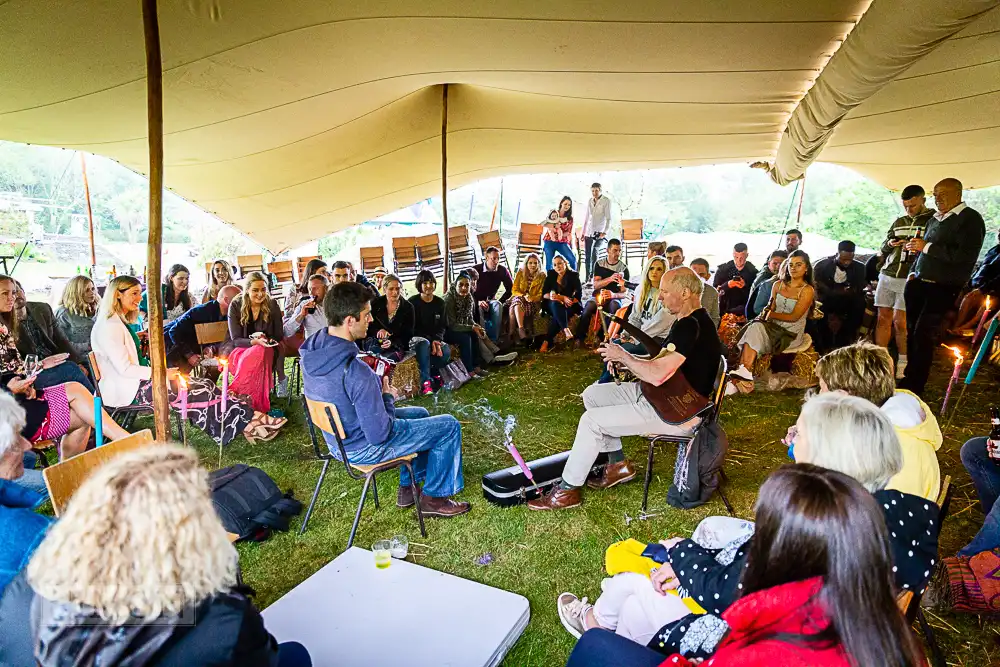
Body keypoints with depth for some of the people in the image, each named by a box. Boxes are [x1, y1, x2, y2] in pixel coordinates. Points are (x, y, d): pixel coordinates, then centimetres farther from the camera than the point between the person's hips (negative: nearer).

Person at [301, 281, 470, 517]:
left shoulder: (311, 352, -9)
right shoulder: (357, 373, -36)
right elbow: (379, 435, -28)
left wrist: (377, 390, 1)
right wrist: (387, 397, -12)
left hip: (336, 438, 9)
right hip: (363, 449, -8)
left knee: (420, 414, 27)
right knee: (449, 426, 4)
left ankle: (408, 488, 36)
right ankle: (434, 497, 20)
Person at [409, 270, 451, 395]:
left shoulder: (440, 302, 8)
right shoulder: (413, 302, -6)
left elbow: (442, 326, 6)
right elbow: (413, 327, -10)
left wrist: (436, 340, -15)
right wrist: (430, 340, -21)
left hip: (434, 339, 4)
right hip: (415, 338, -4)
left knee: (446, 351, -27)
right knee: (424, 344, -38)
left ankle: (434, 370, 5)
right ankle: (425, 381, -36)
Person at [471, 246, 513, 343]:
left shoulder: (502, 270, -3)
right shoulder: (476, 270, -12)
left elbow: (510, 288, 6)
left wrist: (500, 301, -6)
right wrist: (478, 302, -26)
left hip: (490, 300, 3)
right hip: (475, 301, -3)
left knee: (498, 306, -31)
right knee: (479, 308, -37)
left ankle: (493, 339, -34)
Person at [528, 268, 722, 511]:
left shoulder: (693, 327, -24)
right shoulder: (687, 321, 10)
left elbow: (657, 375, -32)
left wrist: (623, 356, -15)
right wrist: (625, 361, 1)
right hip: (659, 394, 11)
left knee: (591, 420, -15)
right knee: (592, 394, 11)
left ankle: (567, 490, 0)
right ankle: (617, 463, 18)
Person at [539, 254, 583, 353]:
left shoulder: (573, 275, -1)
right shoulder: (551, 274, 4)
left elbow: (578, 295, -9)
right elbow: (544, 294, -2)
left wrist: (560, 297, -23)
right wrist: (563, 298, -19)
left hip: (569, 305, -2)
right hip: (552, 306, 2)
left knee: (557, 316, -34)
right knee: (555, 303, -35)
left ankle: (547, 341, -38)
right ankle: (566, 330, -50)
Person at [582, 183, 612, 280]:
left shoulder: (606, 201, -4)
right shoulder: (590, 201, 12)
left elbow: (608, 218, -9)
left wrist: (605, 232, -20)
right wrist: (583, 232, 16)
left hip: (599, 232, -5)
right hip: (589, 232, 5)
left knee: (595, 253, -21)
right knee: (587, 256, 4)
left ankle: (593, 276, -18)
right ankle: (587, 278, 12)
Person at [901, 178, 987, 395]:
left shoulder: (970, 219, -7)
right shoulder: (935, 219, 16)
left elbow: (966, 255, -20)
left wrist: (927, 247, -19)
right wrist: (913, 272, 12)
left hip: (942, 289, -7)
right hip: (919, 284, 7)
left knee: (923, 337, -9)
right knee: (912, 333, 7)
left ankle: (914, 388, 0)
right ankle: (910, 378, 17)